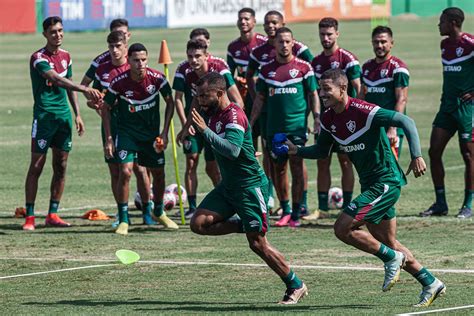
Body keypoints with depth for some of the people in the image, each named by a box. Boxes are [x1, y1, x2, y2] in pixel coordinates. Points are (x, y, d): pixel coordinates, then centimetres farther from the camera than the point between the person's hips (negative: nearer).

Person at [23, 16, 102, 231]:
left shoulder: (66, 56, 11)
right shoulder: (38, 58, -12)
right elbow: (58, 80, -27)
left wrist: (77, 114, 16)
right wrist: (85, 90, -37)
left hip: (63, 115, 7)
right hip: (44, 115, -7)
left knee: (61, 166, 6)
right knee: (36, 166, -6)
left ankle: (52, 214, 13)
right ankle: (29, 217, -4)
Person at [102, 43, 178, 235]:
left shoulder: (157, 78, -16)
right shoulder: (119, 83, -19)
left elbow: (170, 102, 1)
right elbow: (106, 108, -4)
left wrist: (164, 132, -4)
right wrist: (108, 139, -7)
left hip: (151, 132, 3)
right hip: (127, 131, -3)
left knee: (158, 173, 11)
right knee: (125, 171, -19)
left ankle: (158, 212, 36)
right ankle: (123, 220, -10)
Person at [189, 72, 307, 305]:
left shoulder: (234, 115, -19)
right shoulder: (214, 114, 9)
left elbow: (232, 150, -34)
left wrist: (205, 131, -34)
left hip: (250, 185, -9)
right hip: (228, 186, 9)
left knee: (258, 244, -7)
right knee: (199, 223, -8)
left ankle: (296, 287, 7)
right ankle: (244, 225, 9)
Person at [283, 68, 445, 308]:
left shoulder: (362, 111, -20)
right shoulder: (328, 119, 5)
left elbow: (406, 122, -21)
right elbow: (321, 151, 20)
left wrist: (416, 156, -28)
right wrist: (297, 151, 4)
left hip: (386, 182, -9)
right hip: (370, 185, 9)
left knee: (343, 228, -16)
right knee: (388, 243, 14)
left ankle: (392, 259, 1)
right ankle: (431, 284, 25)